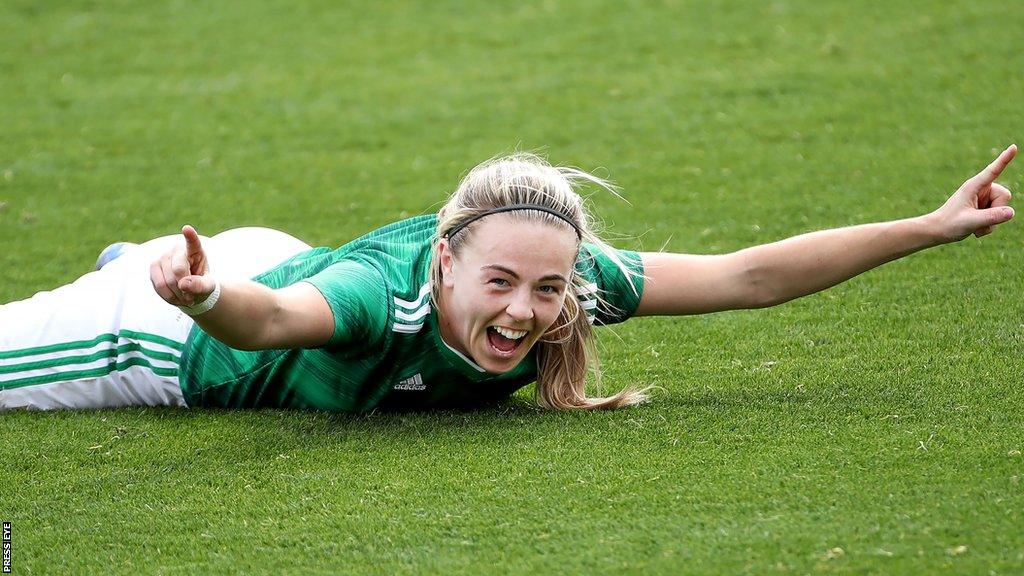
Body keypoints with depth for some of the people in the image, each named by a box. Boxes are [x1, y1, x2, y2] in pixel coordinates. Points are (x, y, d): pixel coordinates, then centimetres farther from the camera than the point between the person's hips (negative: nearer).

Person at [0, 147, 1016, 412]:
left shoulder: (575, 283, -30)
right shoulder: (390, 286, -45)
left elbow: (749, 275, -27)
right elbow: (263, 318, -63)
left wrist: (935, 226, -30)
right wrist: (202, 295, -85)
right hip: (189, 323, -5)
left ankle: (143, 262, 61)